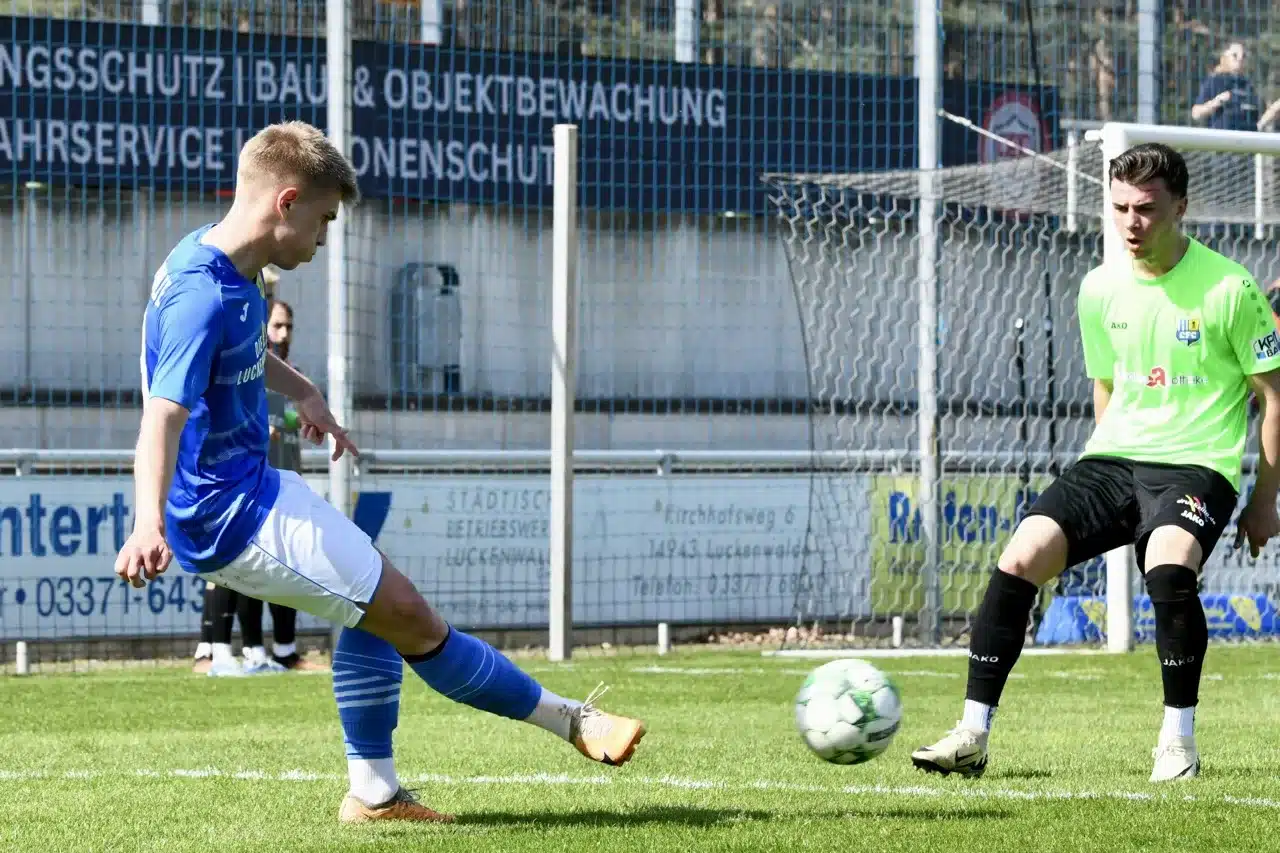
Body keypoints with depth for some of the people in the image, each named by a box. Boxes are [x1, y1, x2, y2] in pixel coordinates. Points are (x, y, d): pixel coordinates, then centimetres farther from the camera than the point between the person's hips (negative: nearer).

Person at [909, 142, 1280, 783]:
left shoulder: (1229, 289, -7)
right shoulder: (1099, 288, 8)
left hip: (1195, 465, -5)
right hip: (1110, 463, 5)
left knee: (1168, 566, -35)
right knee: (1019, 557, -17)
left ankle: (1179, 741, -16)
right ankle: (973, 736, -13)